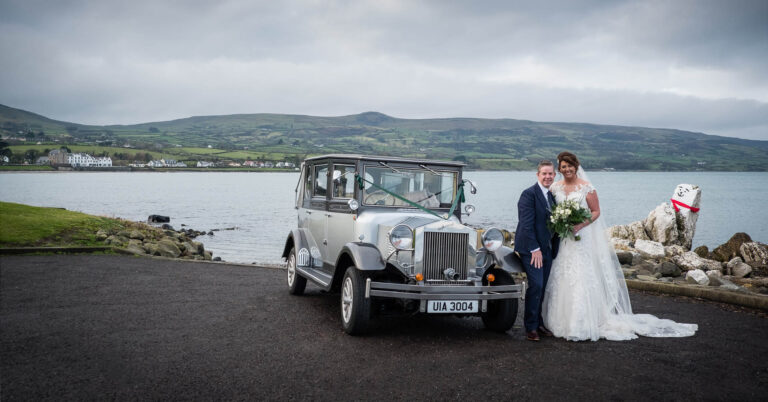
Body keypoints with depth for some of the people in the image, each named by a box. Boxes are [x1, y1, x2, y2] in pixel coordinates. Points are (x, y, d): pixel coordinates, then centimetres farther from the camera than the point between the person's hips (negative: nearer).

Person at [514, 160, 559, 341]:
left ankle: (539, 323, 21)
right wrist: (535, 249, -19)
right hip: (531, 249, -7)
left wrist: (554, 248, 9)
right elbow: (526, 224, -16)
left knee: (542, 287, 11)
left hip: (547, 249, 7)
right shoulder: (529, 194, -10)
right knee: (536, 285, -12)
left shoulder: (552, 195, 15)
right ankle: (531, 327, -4)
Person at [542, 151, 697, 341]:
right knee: (560, 280, 5)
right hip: (560, 240, 4)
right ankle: (560, 322, 15)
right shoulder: (555, 188, 7)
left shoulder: (586, 187, -3)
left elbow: (596, 212, -2)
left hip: (581, 239, -4)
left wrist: (580, 225, -17)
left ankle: (581, 326, -1)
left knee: (581, 280, -6)